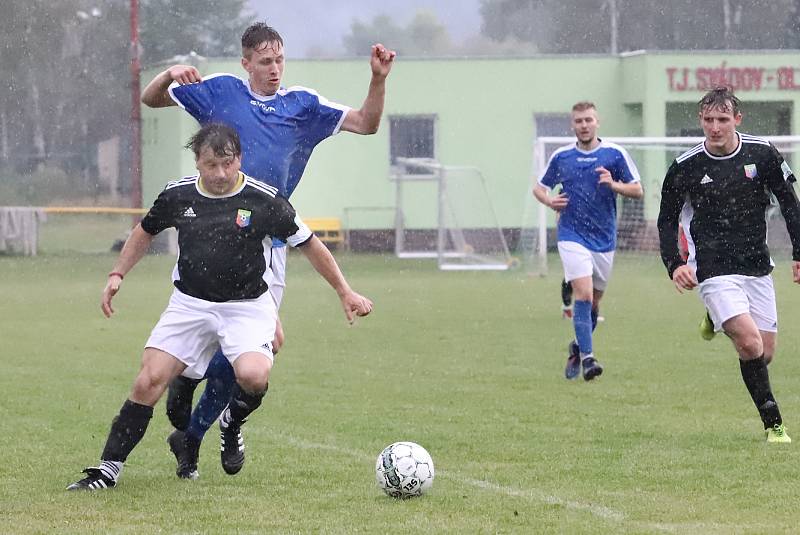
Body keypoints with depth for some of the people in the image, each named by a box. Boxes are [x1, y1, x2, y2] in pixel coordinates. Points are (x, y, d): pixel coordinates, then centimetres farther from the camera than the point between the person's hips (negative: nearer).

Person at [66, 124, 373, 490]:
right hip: (190, 304, 3)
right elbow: (145, 232, 19)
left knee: (253, 376, -30)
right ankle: (108, 469, -3)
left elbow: (309, 244, 0)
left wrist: (345, 292, 3)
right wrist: (117, 275, 9)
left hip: (246, 306, -2)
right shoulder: (177, 195, -2)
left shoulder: (263, 200, -11)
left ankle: (233, 423, 6)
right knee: (149, 381, -11)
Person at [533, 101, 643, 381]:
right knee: (583, 293, -19)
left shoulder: (615, 154, 0)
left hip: (604, 239, 2)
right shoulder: (561, 156, 3)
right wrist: (549, 201, -6)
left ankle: (578, 347, 34)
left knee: (594, 302, 11)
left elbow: (637, 190, 1)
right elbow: (539, 187, 16)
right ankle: (587, 357, -21)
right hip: (572, 237, -2)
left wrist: (613, 184, -18)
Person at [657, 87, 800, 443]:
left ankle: (717, 320, 36)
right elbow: (667, 219, 6)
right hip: (714, 271, -3)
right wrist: (674, 264, -8)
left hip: (757, 266, 3)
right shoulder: (686, 167, -6)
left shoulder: (762, 154, -3)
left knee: (766, 353, 5)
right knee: (751, 344, -21)